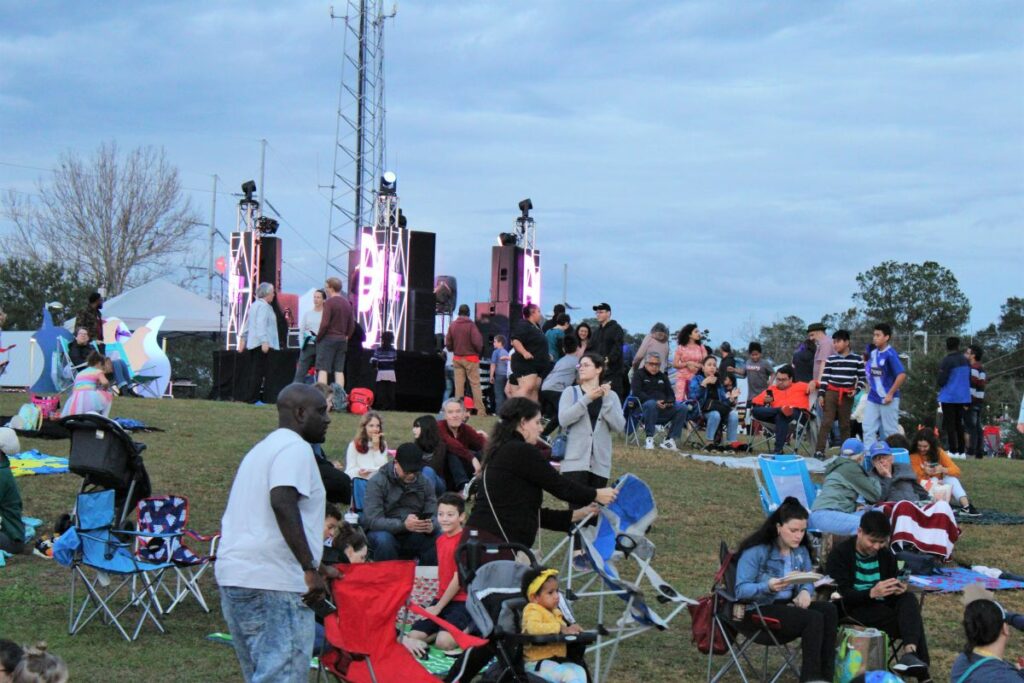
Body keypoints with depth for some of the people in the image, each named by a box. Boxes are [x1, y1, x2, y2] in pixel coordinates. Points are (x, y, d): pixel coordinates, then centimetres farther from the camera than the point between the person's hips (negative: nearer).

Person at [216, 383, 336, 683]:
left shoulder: (263, 449, 25)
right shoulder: (294, 448, -7)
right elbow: (283, 503, -23)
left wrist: (315, 567, 33)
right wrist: (310, 568, -23)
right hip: (274, 584, -10)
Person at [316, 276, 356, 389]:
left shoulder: (329, 302, -11)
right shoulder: (347, 303, 11)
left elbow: (324, 324, -17)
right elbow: (352, 325, 13)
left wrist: (318, 337, -5)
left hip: (328, 339, -6)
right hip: (342, 340, 7)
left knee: (323, 370, -6)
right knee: (339, 371, 8)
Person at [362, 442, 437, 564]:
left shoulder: (425, 483, 5)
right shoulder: (377, 482, -9)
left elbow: (433, 516, 2)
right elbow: (372, 520, -20)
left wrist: (431, 526, -25)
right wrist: (403, 525, -35)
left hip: (414, 537, 3)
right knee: (384, 540, -36)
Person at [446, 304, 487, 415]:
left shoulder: (452, 325, 0)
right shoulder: (471, 324, -12)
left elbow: (448, 344, 1)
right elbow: (477, 342, -16)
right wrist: (479, 352, 3)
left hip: (457, 359, 4)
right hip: (471, 358, -4)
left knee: (459, 385, 8)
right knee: (475, 384, 0)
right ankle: (480, 409, -3)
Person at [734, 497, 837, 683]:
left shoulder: (800, 551, 11)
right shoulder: (756, 551, -11)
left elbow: (808, 580, 17)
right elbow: (741, 590, -16)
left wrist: (805, 591, -9)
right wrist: (768, 587, -35)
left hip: (789, 605, 7)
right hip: (760, 610, -7)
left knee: (829, 610, -24)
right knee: (814, 619, -30)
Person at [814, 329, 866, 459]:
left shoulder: (857, 360, 3)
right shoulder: (831, 359, 6)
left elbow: (862, 378, 7)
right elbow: (824, 377, 4)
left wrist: (856, 390, -9)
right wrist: (821, 394, -4)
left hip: (847, 395, 0)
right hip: (831, 393, 0)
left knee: (845, 424, 7)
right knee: (826, 422, -8)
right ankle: (819, 452, -12)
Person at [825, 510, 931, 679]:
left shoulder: (886, 554, 10)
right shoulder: (839, 555, -8)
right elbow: (841, 595, -17)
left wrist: (899, 588, -15)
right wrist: (871, 593, -34)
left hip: (881, 610, 6)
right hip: (852, 612, -6)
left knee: (909, 599, -27)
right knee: (910, 620, -26)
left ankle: (909, 652, -43)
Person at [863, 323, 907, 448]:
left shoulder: (890, 354, -16)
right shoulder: (873, 352, 7)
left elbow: (902, 375, -22)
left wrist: (890, 394, -19)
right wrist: (869, 387, 13)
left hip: (887, 400, -7)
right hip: (873, 399, 7)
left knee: (890, 431, 3)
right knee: (868, 428, 3)